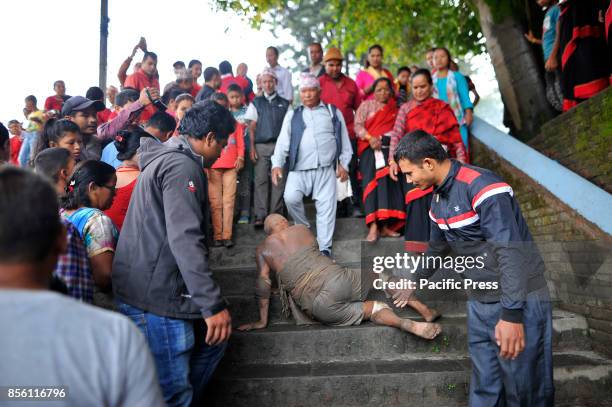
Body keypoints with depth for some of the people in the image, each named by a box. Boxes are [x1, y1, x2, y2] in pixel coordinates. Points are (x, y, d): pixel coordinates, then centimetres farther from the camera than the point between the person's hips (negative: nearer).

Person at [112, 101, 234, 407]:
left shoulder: (167, 158, 19)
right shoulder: (183, 166, -15)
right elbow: (185, 239, -25)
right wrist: (213, 304, -26)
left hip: (153, 286, 11)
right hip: (154, 298, -11)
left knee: (211, 339, 20)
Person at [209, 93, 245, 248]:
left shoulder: (235, 124, 14)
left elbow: (240, 143, 10)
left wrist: (240, 158, -6)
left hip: (231, 166, 1)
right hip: (213, 167, -1)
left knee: (229, 201, -2)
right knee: (215, 202, -1)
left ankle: (227, 235, -1)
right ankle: (217, 235, 3)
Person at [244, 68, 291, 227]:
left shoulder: (284, 103, 10)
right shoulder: (256, 102, 11)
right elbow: (252, 127, 7)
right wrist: (252, 148, -2)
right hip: (261, 146, 0)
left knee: (278, 180, -1)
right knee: (261, 180, -4)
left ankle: (275, 214, 5)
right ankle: (260, 215, -2)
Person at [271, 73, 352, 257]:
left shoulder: (333, 112, 13)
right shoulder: (292, 115, 13)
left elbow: (344, 140, 12)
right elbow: (283, 141, 5)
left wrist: (344, 164, 3)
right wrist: (277, 164, -9)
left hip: (326, 170, 0)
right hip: (299, 170, 0)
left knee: (326, 207, -3)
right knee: (290, 198, -21)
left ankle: (325, 248, 6)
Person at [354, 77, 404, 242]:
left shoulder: (396, 108, 21)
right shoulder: (366, 105, 15)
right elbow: (358, 125, 2)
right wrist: (370, 138, -13)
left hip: (390, 148, 3)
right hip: (370, 148, -2)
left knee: (389, 181, -10)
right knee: (372, 180, -17)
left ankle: (385, 224, -11)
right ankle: (373, 225, -25)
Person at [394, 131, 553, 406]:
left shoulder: (481, 186, -20)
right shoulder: (439, 198, 9)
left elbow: (511, 251, -25)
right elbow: (437, 248, 26)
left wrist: (512, 314, -29)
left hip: (519, 301, -8)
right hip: (480, 302, 8)